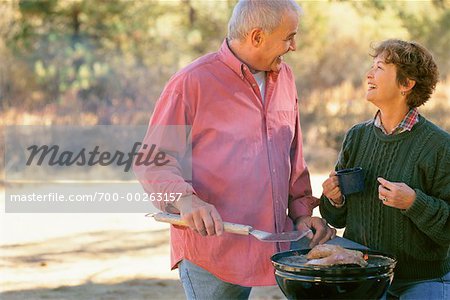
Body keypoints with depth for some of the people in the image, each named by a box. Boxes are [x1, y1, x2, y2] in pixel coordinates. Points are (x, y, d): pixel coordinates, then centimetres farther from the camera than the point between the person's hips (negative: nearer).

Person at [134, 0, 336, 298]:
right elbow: (151, 162, -9)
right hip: (209, 249, -6)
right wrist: (184, 198, -26)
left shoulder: (284, 78, 12)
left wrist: (301, 210, 12)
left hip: (270, 247, 6)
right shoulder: (192, 82, -9)